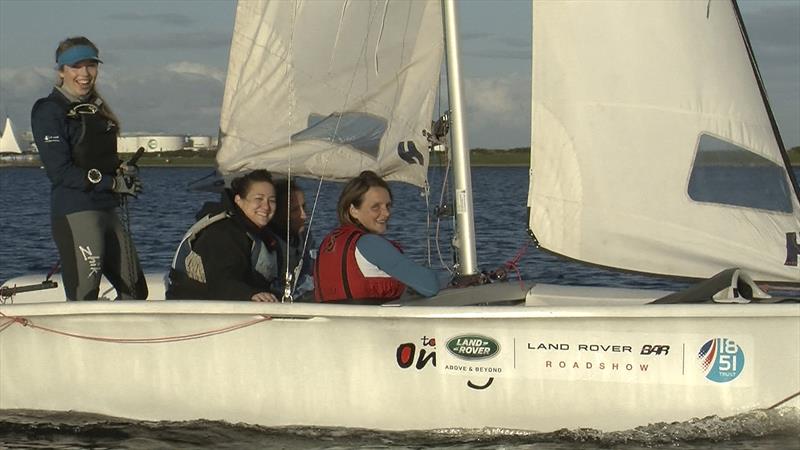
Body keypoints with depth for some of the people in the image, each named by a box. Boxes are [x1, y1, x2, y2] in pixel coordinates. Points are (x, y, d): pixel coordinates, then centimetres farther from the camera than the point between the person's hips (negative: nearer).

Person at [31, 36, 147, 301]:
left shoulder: (96, 109, 18)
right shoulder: (49, 111, -7)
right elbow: (60, 171, -14)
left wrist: (124, 170, 1)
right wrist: (113, 182, -15)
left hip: (107, 212, 9)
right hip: (74, 214, -9)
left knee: (135, 292, 11)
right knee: (83, 300, -12)